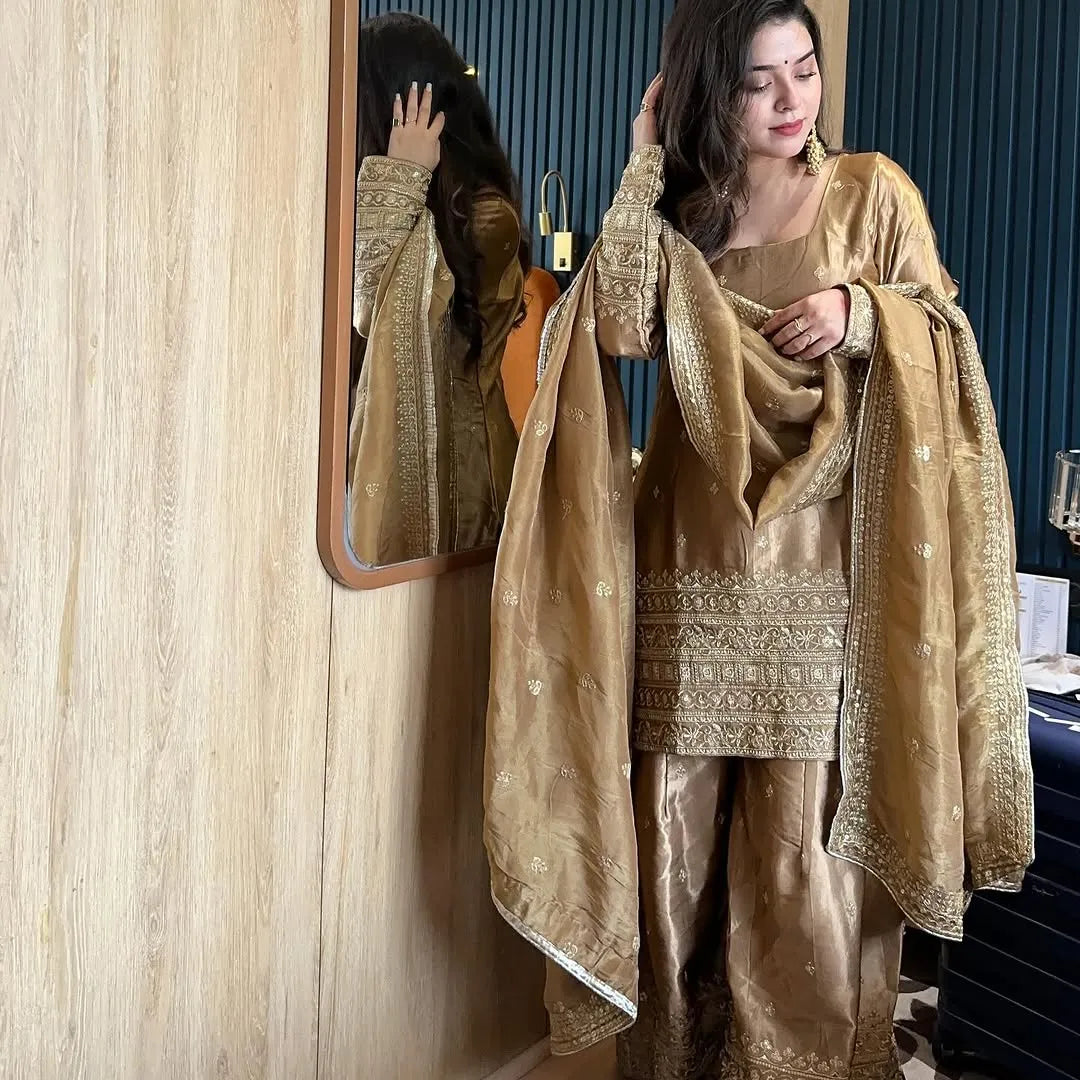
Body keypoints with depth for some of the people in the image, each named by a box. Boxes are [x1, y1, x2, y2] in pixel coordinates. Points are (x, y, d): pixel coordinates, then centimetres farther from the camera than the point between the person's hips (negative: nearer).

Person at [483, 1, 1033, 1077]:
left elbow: (945, 339, 5)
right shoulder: (676, 213, 11)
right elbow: (620, 322, -8)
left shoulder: (872, 191, 6)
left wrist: (863, 316, -14)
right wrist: (644, 162, -4)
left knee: (804, 852, -1)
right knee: (673, 836, 6)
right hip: (689, 582, 2)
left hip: (820, 583, -2)